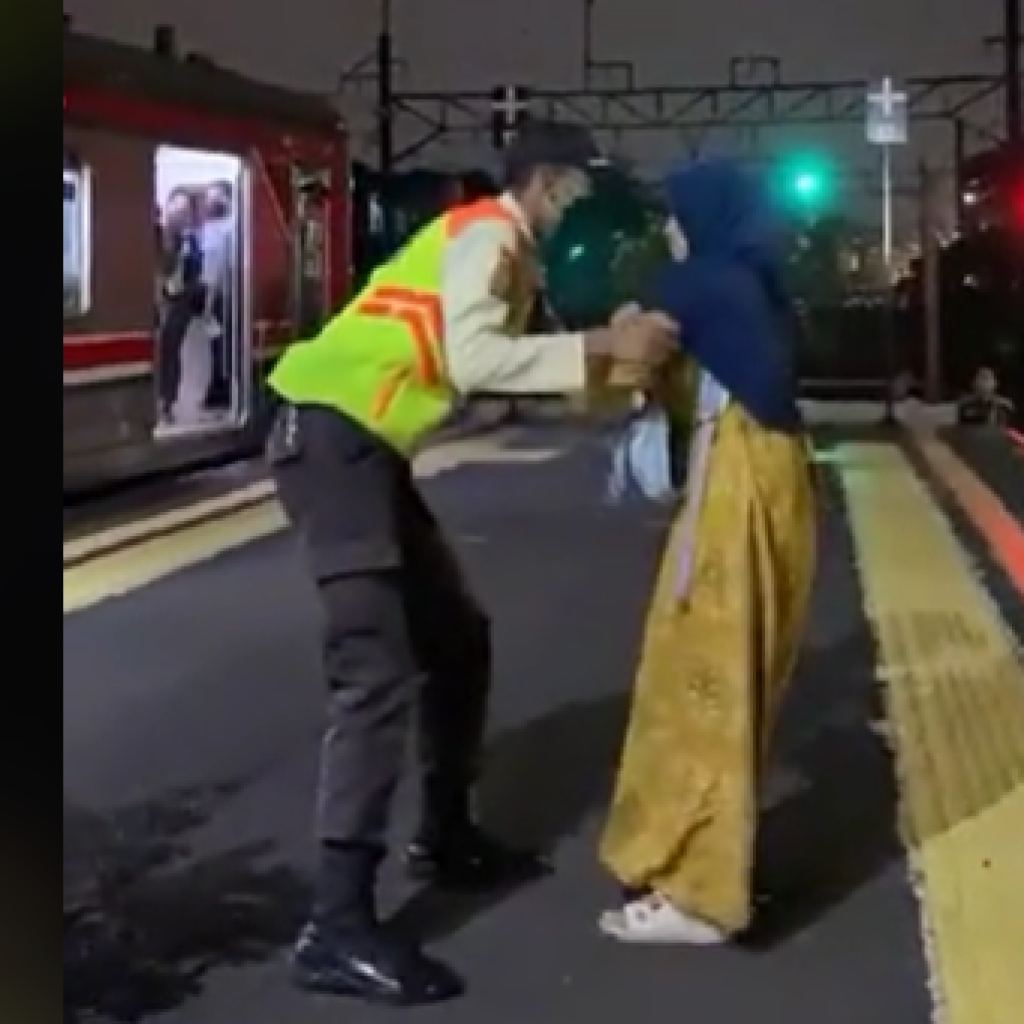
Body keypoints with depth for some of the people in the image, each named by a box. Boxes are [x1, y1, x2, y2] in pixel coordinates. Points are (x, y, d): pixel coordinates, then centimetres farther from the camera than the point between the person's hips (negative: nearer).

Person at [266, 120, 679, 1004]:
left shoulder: (510, 254, 20)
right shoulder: (485, 233, -9)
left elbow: (510, 366, 13)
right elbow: (475, 362, -24)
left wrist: (617, 353, 4)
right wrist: (604, 347, -20)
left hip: (370, 445, 11)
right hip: (328, 435, -11)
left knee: (456, 635, 18)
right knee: (379, 671, -17)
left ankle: (445, 837, 31)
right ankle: (338, 927, -17)